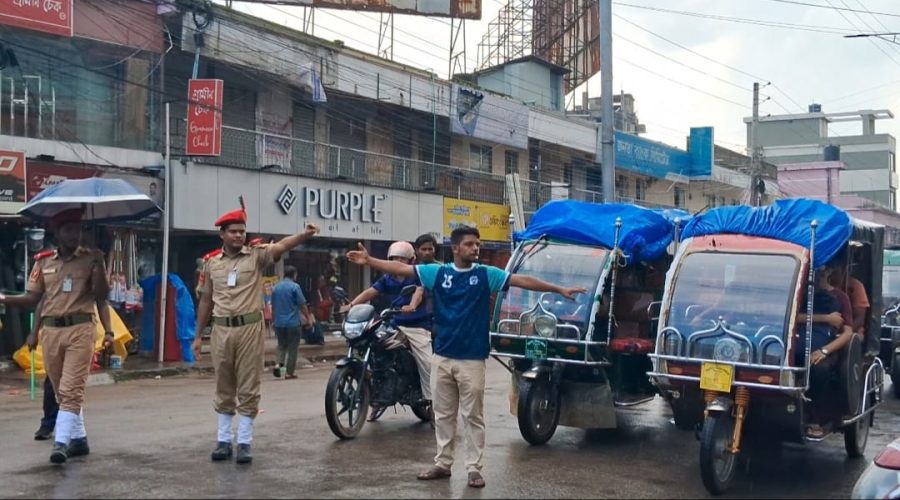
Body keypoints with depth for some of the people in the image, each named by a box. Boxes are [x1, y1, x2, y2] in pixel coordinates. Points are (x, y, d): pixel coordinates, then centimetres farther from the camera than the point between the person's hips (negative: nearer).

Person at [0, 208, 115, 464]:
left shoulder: (91, 258, 2)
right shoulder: (43, 262, 11)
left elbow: (101, 297, 2)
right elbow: (32, 297, 7)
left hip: (80, 329, -4)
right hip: (51, 331, 4)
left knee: (71, 389, -11)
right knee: (61, 390, 11)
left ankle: (61, 441, -13)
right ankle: (78, 439, 21)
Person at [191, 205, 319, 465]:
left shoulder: (256, 255, 0)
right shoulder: (212, 263, 10)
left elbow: (280, 246, -19)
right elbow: (205, 301, 15)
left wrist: (304, 235, -38)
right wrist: (198, 335, 15)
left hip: (250, 328, -3)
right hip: (221, 330, 3)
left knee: (248, 389, 1)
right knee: (224, 389, 12)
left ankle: (244, 442, 8)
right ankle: (224, 440, 21)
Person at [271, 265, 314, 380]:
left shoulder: (275, 288, 7)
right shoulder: (295, 287, -10)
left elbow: (273, 306, 16)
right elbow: (302, 305, -10)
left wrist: (274, 320, 28)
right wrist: (308, 318, 1)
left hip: (278, 322, 5)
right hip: (293, 322, -5)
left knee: (282, 345, 17)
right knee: (293, 348, 4)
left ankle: (278, 364, -6)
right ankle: (289, 372, 4)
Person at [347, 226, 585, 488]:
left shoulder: (486, 274, -1)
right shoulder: (438, 272, 3)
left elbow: (522, 280, -5)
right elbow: (401, 268, 1)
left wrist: (558, 289, -9)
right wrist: (369, 261, -8)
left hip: (472, 359, -2)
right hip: (442, 357, 2)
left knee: (473, 417, 3)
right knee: (443, 415, 12)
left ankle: (474, 468, 10)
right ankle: (443, 464, 23)